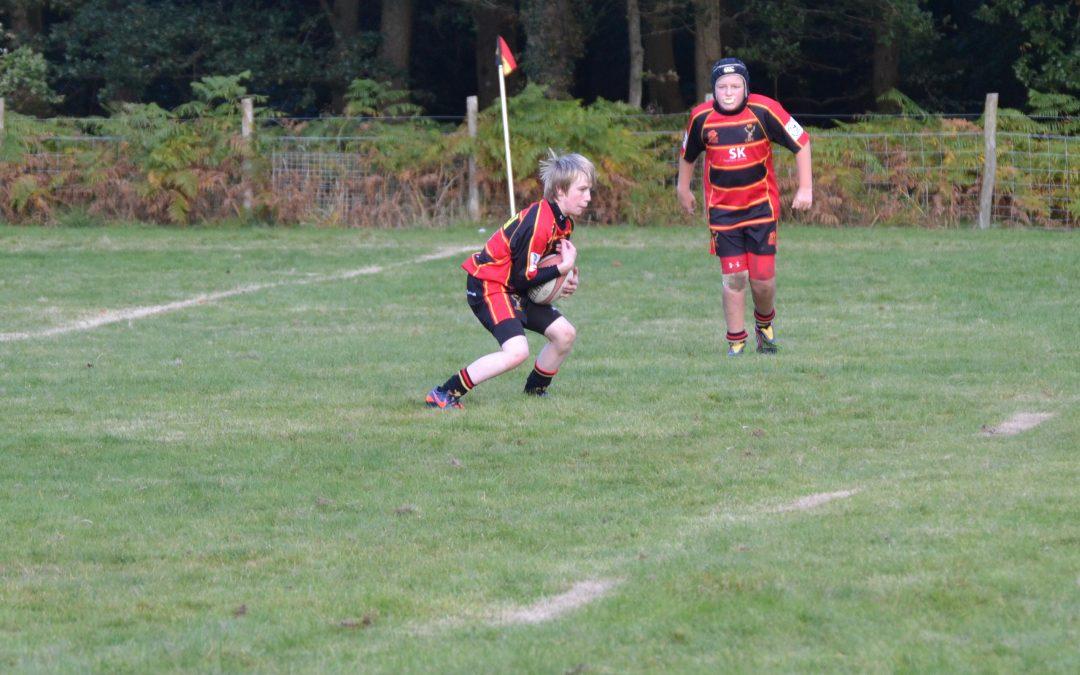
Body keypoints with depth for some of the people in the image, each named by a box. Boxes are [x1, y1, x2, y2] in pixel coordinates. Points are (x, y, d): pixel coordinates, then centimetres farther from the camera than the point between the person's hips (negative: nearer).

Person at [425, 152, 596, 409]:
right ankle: (444, 395, -21)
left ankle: (535, 391, 28)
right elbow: (523, 277, -23)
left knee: (565, 334, 8)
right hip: (488, 285, -10)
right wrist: (563, 269, -19)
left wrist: (564, 281, -7)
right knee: (517, 351, -26)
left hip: (516, 290, 10)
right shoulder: (538, 222, -26)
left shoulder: (564, 222, 5)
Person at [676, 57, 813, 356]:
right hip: (722, 207, 1)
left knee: (763, 278, -2)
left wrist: (805, 187, -4)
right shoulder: (701, 117, -7)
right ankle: (736, 342, 9)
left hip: (761, 205, -1)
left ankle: (765, 324, 28)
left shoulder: (763, 110, -13)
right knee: (733, 278, -4)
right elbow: (687, 153, 14)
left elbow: (801, 142, -4)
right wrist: (683, 188, 24)